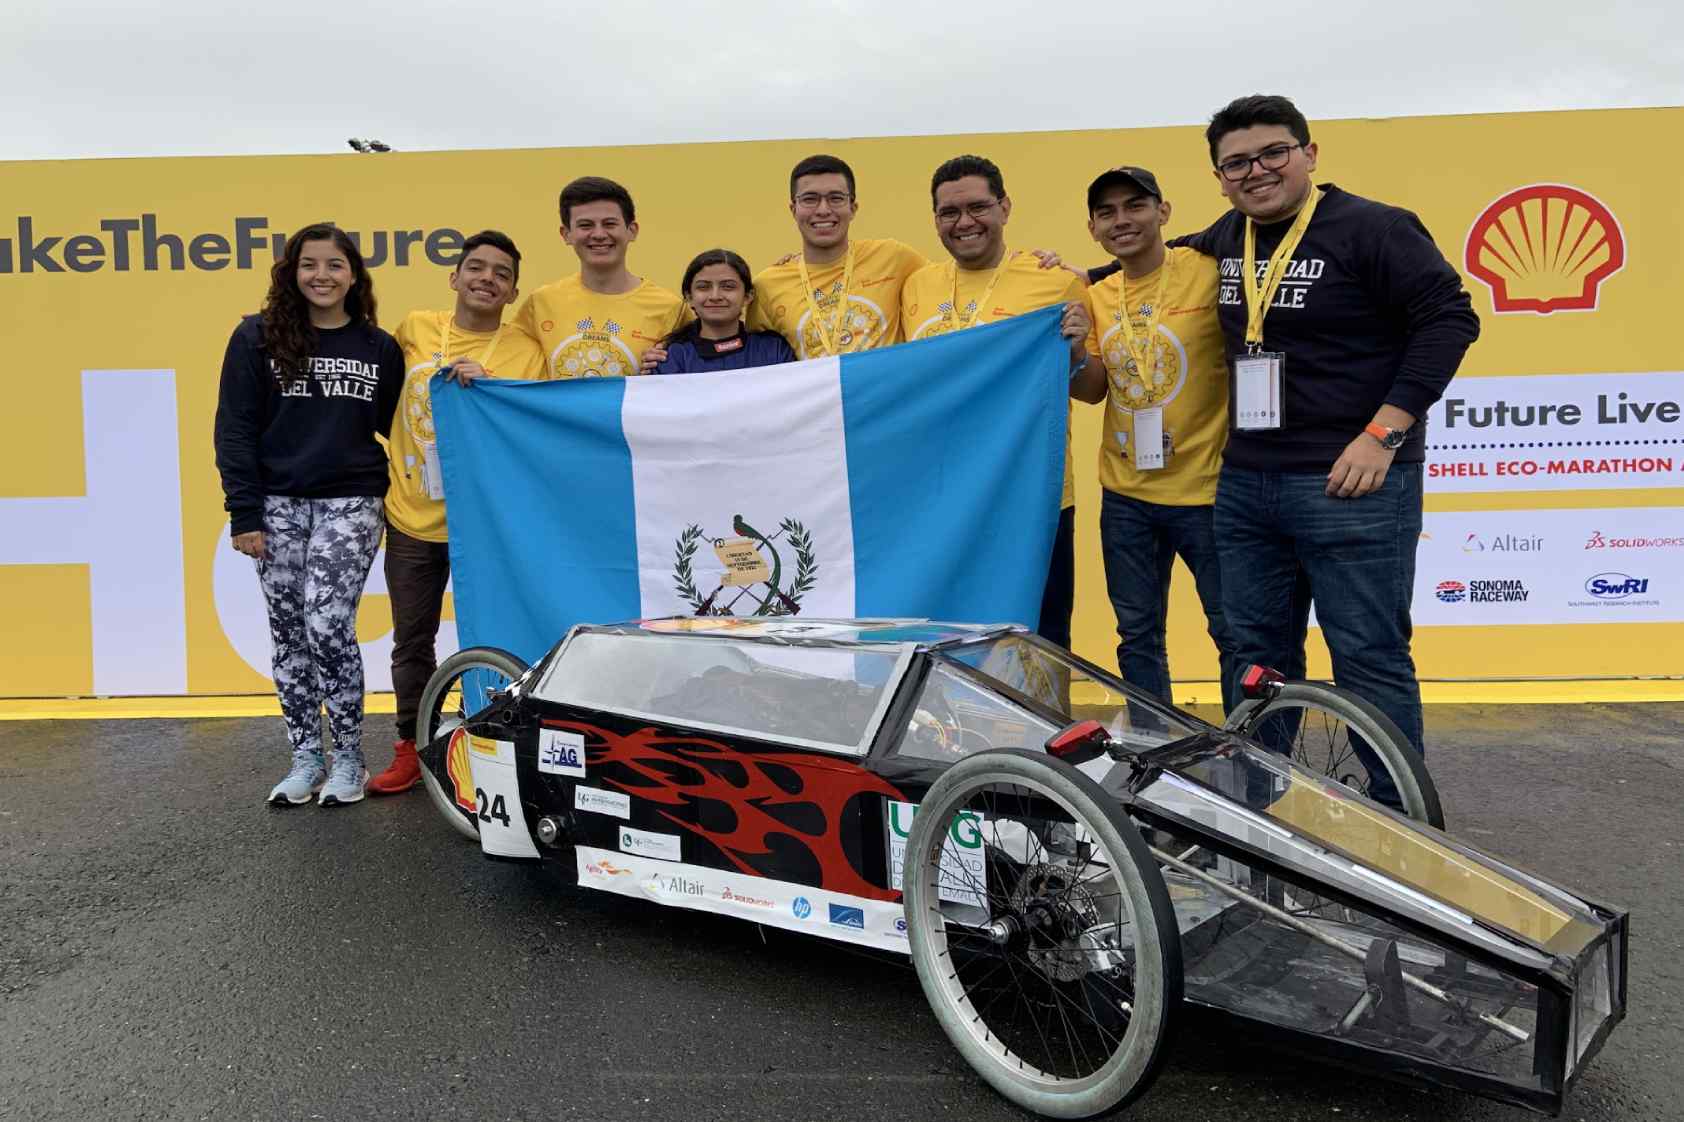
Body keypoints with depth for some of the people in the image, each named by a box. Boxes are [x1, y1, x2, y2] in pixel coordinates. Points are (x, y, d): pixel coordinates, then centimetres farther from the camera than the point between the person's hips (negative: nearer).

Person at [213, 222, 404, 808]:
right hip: (277, 504, 2)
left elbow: (395, 429, 11)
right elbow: (235, 429, 1)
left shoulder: (379, 348, 6)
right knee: (288, 634, 5)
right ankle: (305, 758, 17)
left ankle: (348, 758, 4)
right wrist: (244, 513, -5)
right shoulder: (257, 338, 3)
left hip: (349, 503, -1)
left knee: (327, 627, -11)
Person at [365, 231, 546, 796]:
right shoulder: (414, 328, 4)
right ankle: (411, 749, 23)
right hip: (411, 517, 3)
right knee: (412, 640, 10)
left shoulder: (525, 352, -3)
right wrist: (376, 454, 17)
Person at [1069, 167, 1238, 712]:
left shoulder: (1209, 272, -10)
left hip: (1206, 488, -5)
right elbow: (1091, 390, 9)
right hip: (1125, 494, 5)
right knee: (1137, 636, 15)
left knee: (1235, 632, 6)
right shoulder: (1097, 297, 7)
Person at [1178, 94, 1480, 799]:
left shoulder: (1373, 228, -7)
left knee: (1370, 660, -2)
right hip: (1245, 484, 7)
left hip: (1352, 483, -7)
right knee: (1258, 658, 14)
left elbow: (1450, 318, -10)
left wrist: (1384, 432, -18)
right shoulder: (1227, 239, 12)